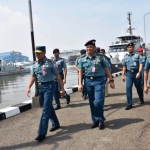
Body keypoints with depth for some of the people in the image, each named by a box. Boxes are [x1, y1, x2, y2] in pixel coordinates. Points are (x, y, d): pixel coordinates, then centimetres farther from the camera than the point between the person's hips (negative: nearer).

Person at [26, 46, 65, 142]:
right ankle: (56, 124, 35)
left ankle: (42, 133, -6)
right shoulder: (35, 64, 7)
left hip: (49, 86, -6)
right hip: (40, 87, 6)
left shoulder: (50, 63, -9)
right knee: (49, 107, 17)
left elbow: (57, 75, -5)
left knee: (46, 109, -8)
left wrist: (62, 87, -5)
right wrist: (29, 87, 0)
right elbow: (33, 77, 12)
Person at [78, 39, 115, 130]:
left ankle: (101, 120, 12)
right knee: (92, 103, 9)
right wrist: (80, 84, 2)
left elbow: (107, 69, 2)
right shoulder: (83, 59, 6)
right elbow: (80, 71, 9)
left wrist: (111, 81, 0)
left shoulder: (100, 57, -2)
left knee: (98, 102, -11)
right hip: (88, 81, 4)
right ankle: (95, 120, 24)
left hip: (99, 81, -3)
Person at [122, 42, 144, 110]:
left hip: (136, 73, -2)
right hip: (128, 73, 2)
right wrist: (123, 75, 9)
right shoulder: (125, 57, 10)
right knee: (128, 88, -10)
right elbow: (124, 67, 14)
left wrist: (139, 72, -20)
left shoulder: (137, 55, 0)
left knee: (139, 87, 12)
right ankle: (129, 104, -6)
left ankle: (141, 100, 39)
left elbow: (140, 64, -7)